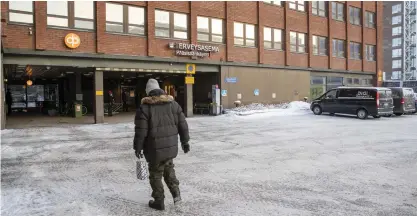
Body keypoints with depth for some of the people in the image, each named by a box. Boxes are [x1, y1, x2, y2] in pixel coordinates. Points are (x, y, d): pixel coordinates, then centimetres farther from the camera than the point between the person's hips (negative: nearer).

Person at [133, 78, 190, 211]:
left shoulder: (144, 107, -10)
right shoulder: (173, 104, 3)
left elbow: (140, 131, -11)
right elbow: (183, 125, 6)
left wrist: (138, 148, 1)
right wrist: (185, 141, 16)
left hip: (155, 149, -4)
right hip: (171, 147, 4)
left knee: (156, 175, 13)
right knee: (169, 169, 27)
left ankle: (159, 202, 22)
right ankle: (176, 192, 15)